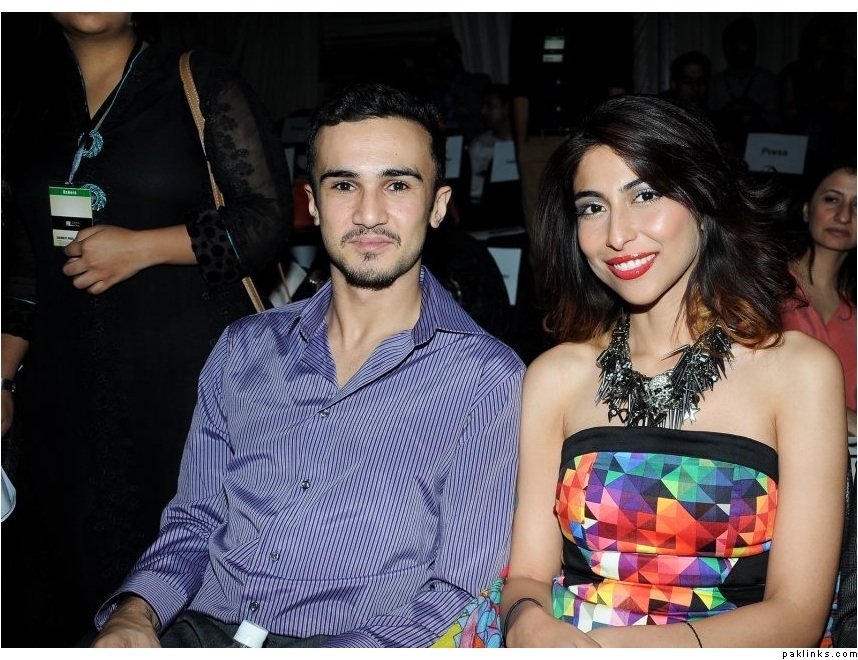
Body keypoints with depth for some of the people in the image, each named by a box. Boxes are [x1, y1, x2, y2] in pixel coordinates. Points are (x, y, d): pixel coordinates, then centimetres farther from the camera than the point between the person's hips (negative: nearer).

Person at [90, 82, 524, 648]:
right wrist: (134, 614, -5)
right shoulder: (245, 350, 11)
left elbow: (460, 593, -6)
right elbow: (194, 522, 14)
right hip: (199, 630, 3)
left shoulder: (486, 379, -4)